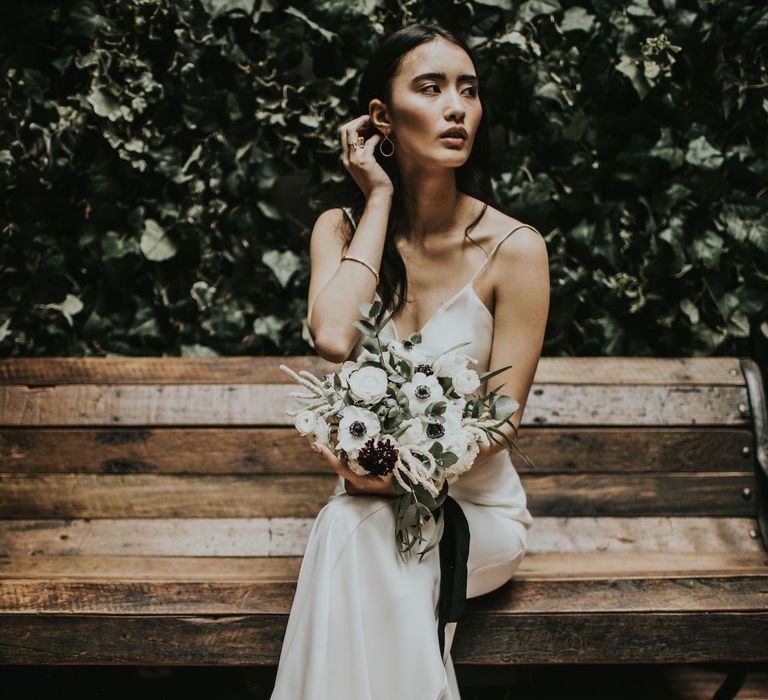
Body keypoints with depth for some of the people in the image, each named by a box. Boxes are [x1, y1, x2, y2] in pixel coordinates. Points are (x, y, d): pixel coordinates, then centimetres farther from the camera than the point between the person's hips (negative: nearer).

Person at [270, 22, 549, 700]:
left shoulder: (514, 248, -13)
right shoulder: (342, 228, -3)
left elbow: (502, 419, -11)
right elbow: (334, 338, -25)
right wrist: (380, 200, -16)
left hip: (476, 503, -2)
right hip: (373, 493, 2)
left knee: (354, 536, -31)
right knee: (347, 531, -31)